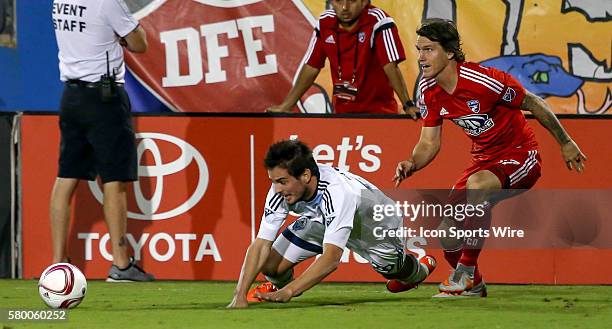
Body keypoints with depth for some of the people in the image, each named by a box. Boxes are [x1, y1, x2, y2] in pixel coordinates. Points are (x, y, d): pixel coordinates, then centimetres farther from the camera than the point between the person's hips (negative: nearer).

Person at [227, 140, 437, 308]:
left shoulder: (336, 192, -46)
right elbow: (261, 245, -29)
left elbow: (331, 258, -51)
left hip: (381, 231, -3)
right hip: (323, 223, 3)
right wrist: (239, 296, -40)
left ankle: (420, 269, 57)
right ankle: (279, 284, 22)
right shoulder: (282, 188, -31)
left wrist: (288, 292, -60)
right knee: (270, 266, -16)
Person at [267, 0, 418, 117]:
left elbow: (391, 67, -20)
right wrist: (285, 107, 8)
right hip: (342, 112, 5)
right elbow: (311, 68, 8)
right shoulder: (325, 23, 0)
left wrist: (408, 105, -28)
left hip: (378, 110, -5)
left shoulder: (378, 21, -15)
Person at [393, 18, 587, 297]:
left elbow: (533, 104, -12)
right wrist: (411, 165, -20)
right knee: (448, 234, -2)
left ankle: (465, 273, -25)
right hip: (484, 159, 7)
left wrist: (565, 143, -3)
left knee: (475, 186, -38)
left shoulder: (483, 80, -26)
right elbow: (429, 143, 2)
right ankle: (474, 287, 28)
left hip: (520, 155, -7)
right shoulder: (428, 91, -5)